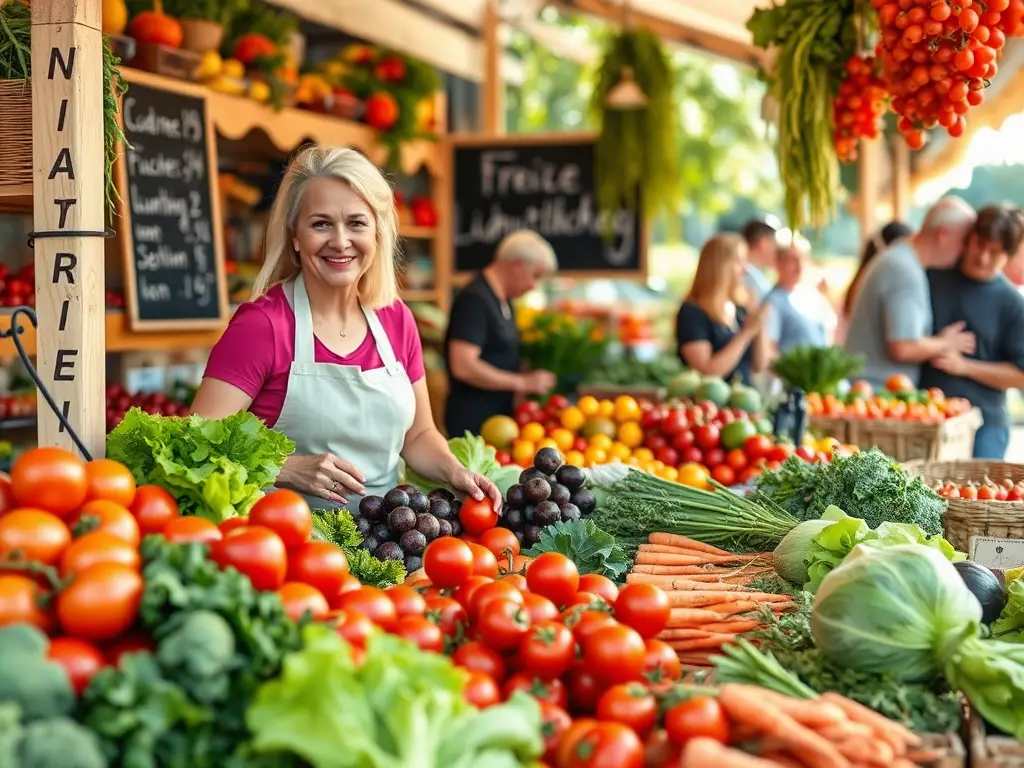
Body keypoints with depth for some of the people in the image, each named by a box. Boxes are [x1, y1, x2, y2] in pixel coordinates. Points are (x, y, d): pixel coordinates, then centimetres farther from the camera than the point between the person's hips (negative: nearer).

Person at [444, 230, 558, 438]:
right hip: (474, 421, -9)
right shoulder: (475, 299, -16)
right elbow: (463, 366, -24)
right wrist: (523, 383, -18)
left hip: (498, 415, 9)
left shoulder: (503, 302, 14)